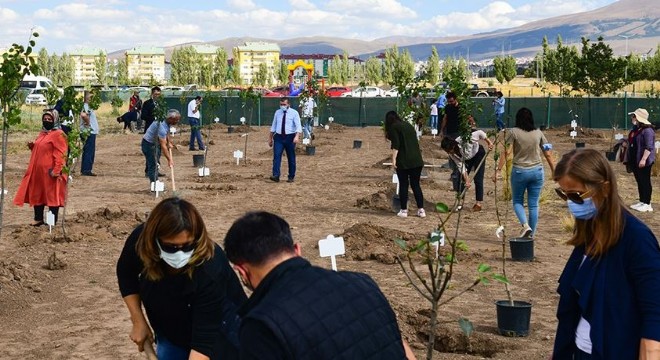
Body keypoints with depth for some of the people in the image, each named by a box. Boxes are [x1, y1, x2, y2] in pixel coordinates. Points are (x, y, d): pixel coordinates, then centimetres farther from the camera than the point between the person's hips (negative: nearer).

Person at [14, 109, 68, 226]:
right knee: (37, 194, 13)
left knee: (52, 195, -2)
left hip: (50, 171, -9)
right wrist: (32, 146, 7)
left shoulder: (58, 134, -13)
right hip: (38, 170, 9)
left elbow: (61, 154, -20)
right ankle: (38, 218, 22)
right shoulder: (42, 133, 16)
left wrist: (56, 170, -25)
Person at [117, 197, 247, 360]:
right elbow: (126, 275, -3)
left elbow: (204, 341, -37)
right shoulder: (140, 240, -26)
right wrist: (138, 321, -5)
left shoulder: (209, 272, -39)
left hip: (218, 336, -4)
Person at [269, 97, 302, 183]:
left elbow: (298, 126, -13)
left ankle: (291, 177, 16)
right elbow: (273, 126, 17)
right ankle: (276, 176, -18)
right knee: (276, 156, -13)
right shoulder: (277, 112, 9)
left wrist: (297, 136, -30)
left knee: (291, 158, 6)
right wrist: (270, 138, 19)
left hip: (290, 137, -2)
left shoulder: (294, 113, -4)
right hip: (278, 137, 3)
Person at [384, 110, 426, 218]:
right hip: (417, 160, 5)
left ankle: (404, 210, 6)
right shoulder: (408, 125, 19)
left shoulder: (394, 127, -1)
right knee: (416, 185, 10)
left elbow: (396, 145, -13)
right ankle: (421, 210, 6)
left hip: (403, 161, -5)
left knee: (403, 185, 4)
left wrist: (394, 159, -14)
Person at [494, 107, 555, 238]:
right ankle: (531, 235, 12)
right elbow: (547, 155, 6)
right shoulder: (538, 133, 5)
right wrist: (554, 171, 14)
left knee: (517, 201, 13)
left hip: (519, 171, -3)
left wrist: (498, 170, -10)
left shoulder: (513, 132, -5)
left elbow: (506, 152, -11)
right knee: (533, 204, 9)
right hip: (537, 171, 3)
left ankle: (525, 225, -11)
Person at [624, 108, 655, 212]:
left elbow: (649, 147, -23)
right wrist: (628, 159, 21)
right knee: (639, 181, 14)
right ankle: (642, 202, 22)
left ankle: (647, 204, 2)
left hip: (643, 161, -10)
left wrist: (643, 159, -28)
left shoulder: (647, 130, -17)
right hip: (635, 161, 10)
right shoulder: (635, 129, 13)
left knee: (645, 182, -3)